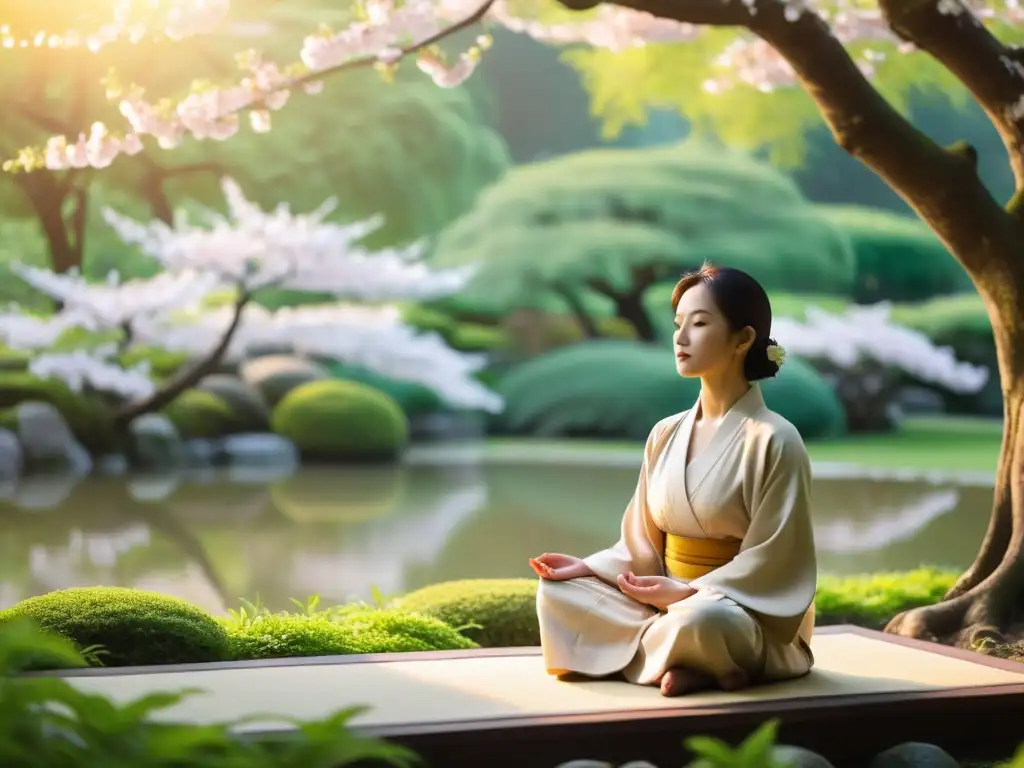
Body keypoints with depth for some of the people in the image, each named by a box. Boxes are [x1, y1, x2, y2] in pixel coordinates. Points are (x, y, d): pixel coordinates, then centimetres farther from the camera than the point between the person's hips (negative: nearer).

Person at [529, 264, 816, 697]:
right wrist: (586, 568, -6)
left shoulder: (774, 440, -12)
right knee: (557, 592, -12)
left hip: (752, 622, -7)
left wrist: (687, 593, -23)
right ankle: (681, 660, -17)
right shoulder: (666, 435, 7)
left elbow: (775, 563, -15)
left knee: (699, 620, -41)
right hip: (669, 605, 7)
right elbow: (643, 545, 11)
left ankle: (646, 652, -10)